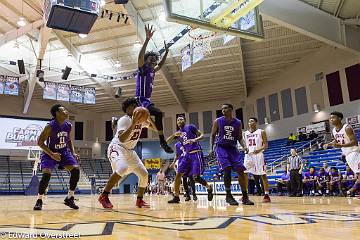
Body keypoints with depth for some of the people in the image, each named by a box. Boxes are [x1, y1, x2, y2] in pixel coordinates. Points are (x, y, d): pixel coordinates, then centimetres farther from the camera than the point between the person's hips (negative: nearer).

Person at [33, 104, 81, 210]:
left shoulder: (68, 125, -5)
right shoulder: (50, 126, -21)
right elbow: (40, 142, -17)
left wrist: (73, 153, 0)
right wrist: (51, 154, -27)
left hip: (64, 151, 5)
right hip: (50, 152, -5)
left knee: (76, 170, -11)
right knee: (46, 174, -23)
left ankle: (69, 198, 2)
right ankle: (39, 200, 0)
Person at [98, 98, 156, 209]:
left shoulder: (141, 119, 3)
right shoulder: (124, 120, -20)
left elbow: (155, 128, 9)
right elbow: (122, 139, -35)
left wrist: (149, 118, -9)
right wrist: (134, 123, -41)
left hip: (129, 151, 8)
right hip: (117, 148, -8)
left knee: (144, 174, 1)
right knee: (122, 168, -36)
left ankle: (139, 200, 18)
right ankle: (104, 196, -22)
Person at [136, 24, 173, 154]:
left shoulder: (152, 70, 18)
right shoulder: (143, 68, -4)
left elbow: (160, 65, 37)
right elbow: (140, 56, -21)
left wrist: (166, 52, 34)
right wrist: (147, 39, -28)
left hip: (147, 100, 10)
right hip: (141, 100, -10)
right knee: (158, 113, -28)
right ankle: (162, 141, -25)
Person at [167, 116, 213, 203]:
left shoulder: (190, 127, 1)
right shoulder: (177, 133, 15)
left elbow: (202, 135, -1)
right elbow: (167, 141, 9)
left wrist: (195, 139, -21)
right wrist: (174, 135, -9)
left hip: (196, 153, -6)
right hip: (187, 154, 6)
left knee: (196, 177, -12)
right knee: (178, 174, -3)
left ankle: (209, 187, 16)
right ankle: (176, 197, 4)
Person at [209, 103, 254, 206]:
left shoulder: (238, 122, 4)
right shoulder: (218, 121, -1)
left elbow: (240, 137, 8)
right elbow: (212, 135, 4)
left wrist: (244, 146, -11)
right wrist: (211, 148, -8)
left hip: (233, 148, 3)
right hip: (221, 147, -2)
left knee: (241, 171, -4)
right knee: (227, 170, -17)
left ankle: (245, 197, 7)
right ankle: (228, 196, -3)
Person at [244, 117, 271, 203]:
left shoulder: (261, 132, 1)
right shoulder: (245, 133, 13)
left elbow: (266, 145, -3)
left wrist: (259, 150, -23)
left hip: (258, 155, -4)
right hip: (248, 155, 4)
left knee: (263, 175, -1)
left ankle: (266, 195, 6)